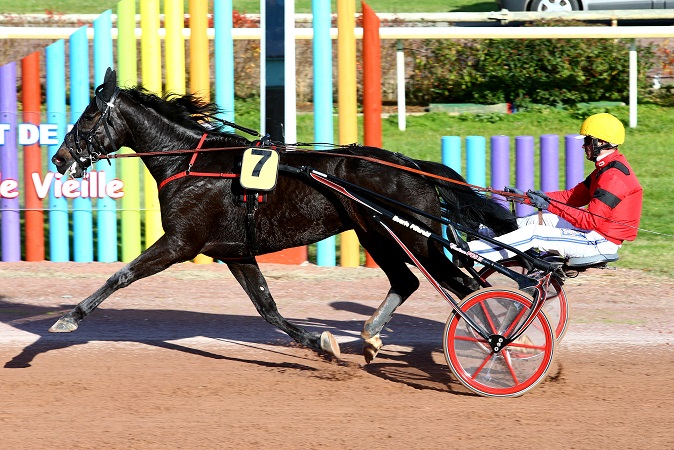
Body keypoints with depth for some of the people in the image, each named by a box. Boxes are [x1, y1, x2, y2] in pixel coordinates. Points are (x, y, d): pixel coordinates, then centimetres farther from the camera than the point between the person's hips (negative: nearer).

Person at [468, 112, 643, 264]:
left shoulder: (614, 177, -22)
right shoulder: (606, 169, 13)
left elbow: (591, 220, -27)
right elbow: (573, 196, 14)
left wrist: (550, 206, -25)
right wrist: (527, 197, 5)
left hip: (601, 242, -10)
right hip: (596, 232, 10)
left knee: (532, 235, -13)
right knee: (539, 219, 11)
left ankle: (468, 252, -13)